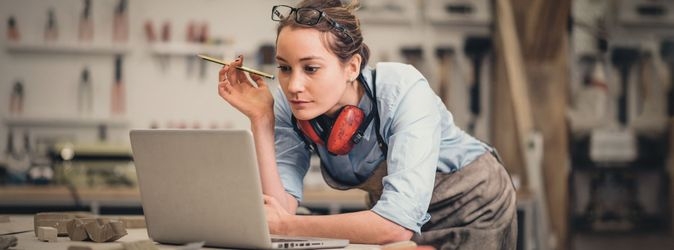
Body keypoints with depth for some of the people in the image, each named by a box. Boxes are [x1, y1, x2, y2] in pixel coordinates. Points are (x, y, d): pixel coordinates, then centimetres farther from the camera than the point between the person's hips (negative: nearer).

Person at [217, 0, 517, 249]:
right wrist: (260, 119, -29)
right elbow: (277, 208, -22)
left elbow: (398, 223, -40)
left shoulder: (403, 92, -32)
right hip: (391, 213, 3)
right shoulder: (288, 105, -17)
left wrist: (287, 226, -36)